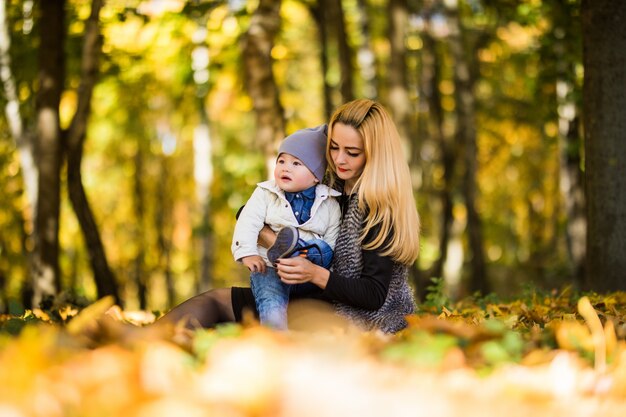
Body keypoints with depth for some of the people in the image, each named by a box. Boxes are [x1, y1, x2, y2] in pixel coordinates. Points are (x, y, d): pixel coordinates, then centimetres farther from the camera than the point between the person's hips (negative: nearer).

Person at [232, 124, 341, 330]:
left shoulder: (329, 204, 7)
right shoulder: (265, 194, 7)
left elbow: (333, 239, 2)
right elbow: (247, 223, -2)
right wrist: (247, 253, -18)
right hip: (268, 267, 0)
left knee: (325, 249, -28)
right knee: (271, 301, -27)